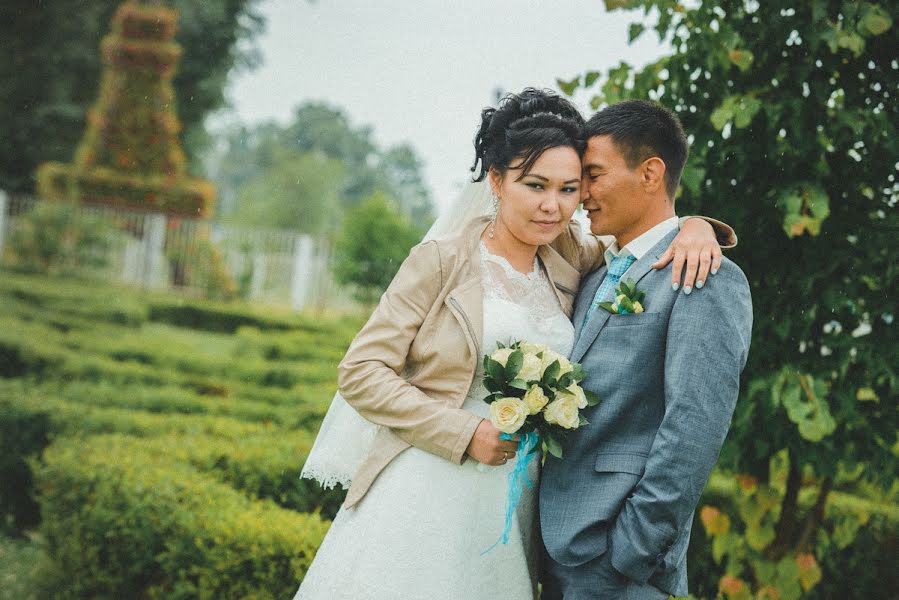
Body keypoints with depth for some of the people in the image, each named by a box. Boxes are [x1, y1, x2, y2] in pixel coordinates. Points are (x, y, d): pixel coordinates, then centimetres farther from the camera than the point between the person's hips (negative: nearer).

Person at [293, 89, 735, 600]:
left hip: (511, 514, 4)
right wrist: (465, 433, -15)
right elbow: (360, 371, -8)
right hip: (424, 496, -4)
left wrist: (693, 227, -2)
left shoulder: (569, 259, 7)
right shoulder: (445, 260, -6)